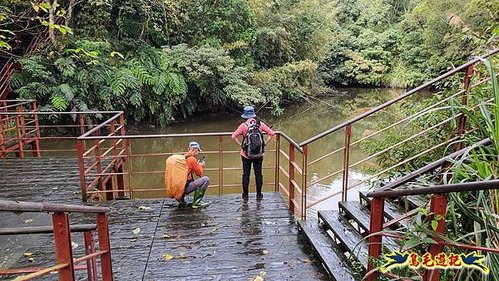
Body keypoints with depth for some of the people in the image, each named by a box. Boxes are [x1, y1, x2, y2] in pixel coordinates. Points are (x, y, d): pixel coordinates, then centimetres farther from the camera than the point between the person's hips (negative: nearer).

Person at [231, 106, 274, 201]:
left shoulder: (243, 125, -11)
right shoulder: (260, 124, -5)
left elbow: (234, 136, -15)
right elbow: (271, 133, -3)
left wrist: (240, 145, -4)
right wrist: (264, 143, 2)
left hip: (246, 155, -1)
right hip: (258, 155, 1)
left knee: (246, 174, 10)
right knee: (258, 174, 11)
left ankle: (245, 195, 18)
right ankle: (259, 195, 19)